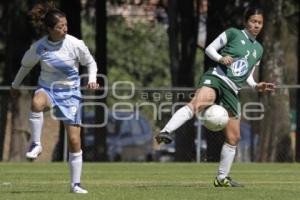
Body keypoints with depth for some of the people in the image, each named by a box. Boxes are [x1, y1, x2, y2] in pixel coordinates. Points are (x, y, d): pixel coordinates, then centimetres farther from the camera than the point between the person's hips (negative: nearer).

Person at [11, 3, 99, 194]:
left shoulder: (75, 44, -12)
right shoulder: (39, 47, -9)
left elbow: (91, 63, 6)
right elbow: (26, 65, 11)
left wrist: (92, 79, -12)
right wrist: (15, 85, 23)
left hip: (70, 92, 0)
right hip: (47, 88, 0)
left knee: (75, 140, -4)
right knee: (37, 103, -40)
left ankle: (76, 183, 6)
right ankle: (36, 145, -25)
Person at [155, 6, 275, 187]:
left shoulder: (258, 49, 23)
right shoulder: (233, 33, 7)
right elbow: (209, 48, 7)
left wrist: (257, 86, 9)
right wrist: (220, 58, -13)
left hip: (232, 91, 6)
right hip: (215, 78, -6)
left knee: (234, 138, 7)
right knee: (197, 104, -39)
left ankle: (222, 178, 22)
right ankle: (166, 132, -57)